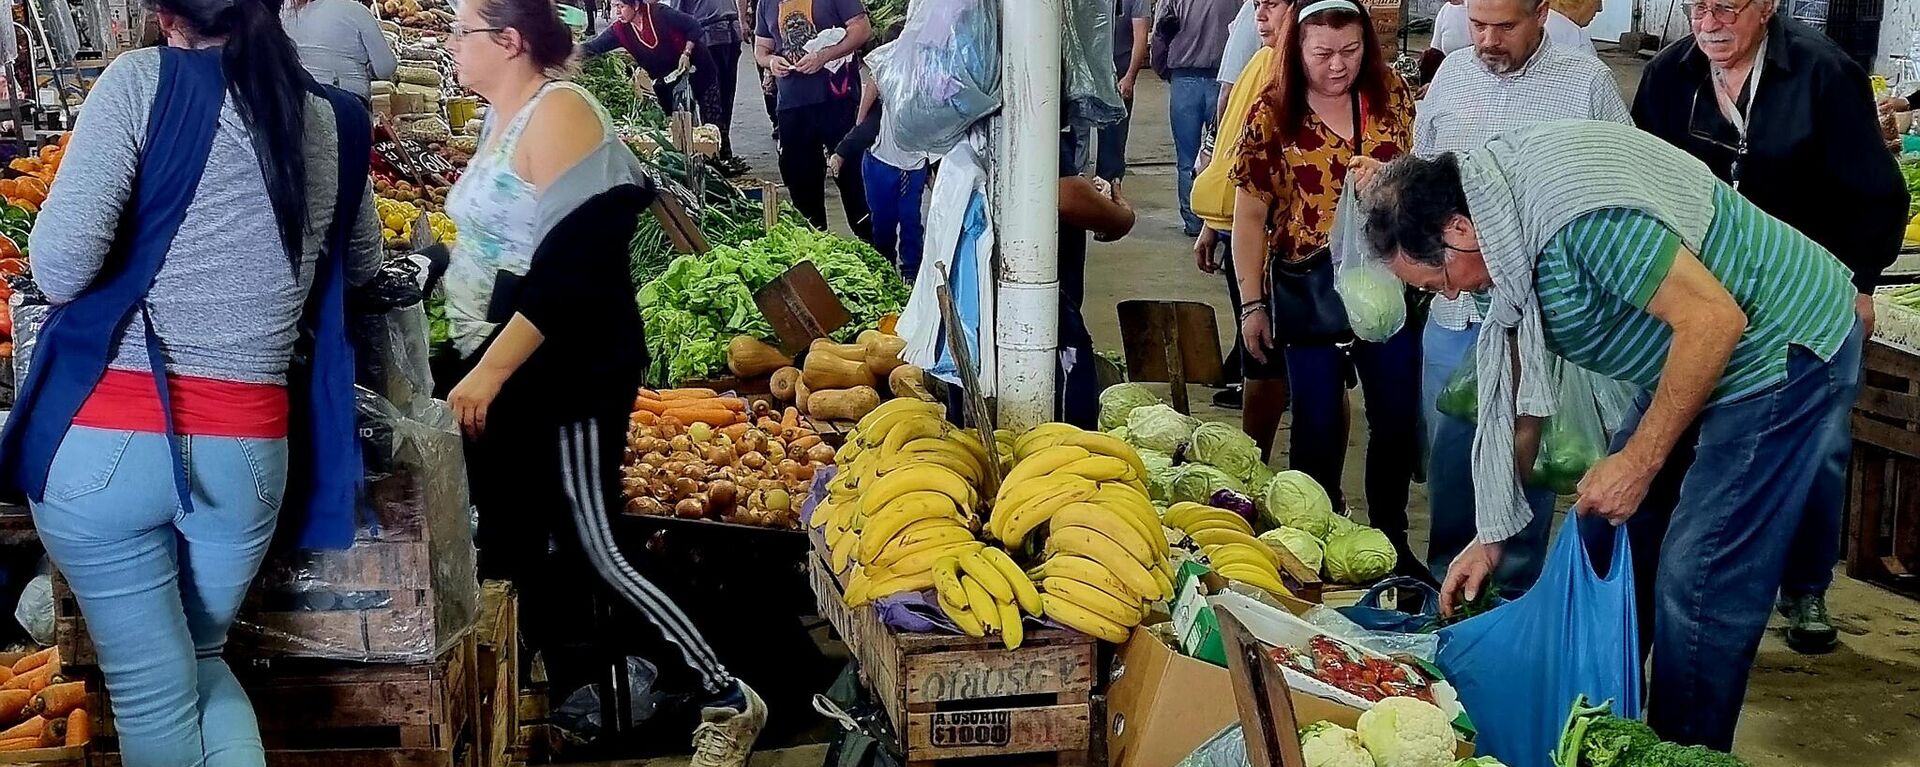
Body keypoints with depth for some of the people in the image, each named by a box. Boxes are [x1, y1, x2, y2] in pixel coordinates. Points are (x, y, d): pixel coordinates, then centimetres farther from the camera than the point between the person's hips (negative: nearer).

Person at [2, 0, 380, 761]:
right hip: (246, 447, 4)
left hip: (105, 438, -3)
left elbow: (61, 264, -14)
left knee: (151, 689, 9)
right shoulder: (332, 122, 6)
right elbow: (362, 265, 22)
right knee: (199, 660, 24)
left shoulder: (142, 81, -6)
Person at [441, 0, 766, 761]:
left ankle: (727, 700, 6)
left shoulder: (558, 113, -17)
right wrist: (481, 365, 20)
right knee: (512, 541, 13)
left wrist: (490, 370, -24)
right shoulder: (504, 114, 12)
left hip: (568, 374, -10)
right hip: (505, 370, 10)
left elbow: (570, 267, -25)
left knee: (593, 548, -7)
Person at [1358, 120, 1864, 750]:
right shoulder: (1503, 231, -1)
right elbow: (1517, 385, 7)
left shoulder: (1578, 210, -31)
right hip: (1695, 361, 10)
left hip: (1789, 349, -10)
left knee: (1698, 579, -10)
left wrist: (1639, 462, -21)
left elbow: (1715, 320, -30)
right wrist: (1493, 536, 9)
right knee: (1608, 538, 12)